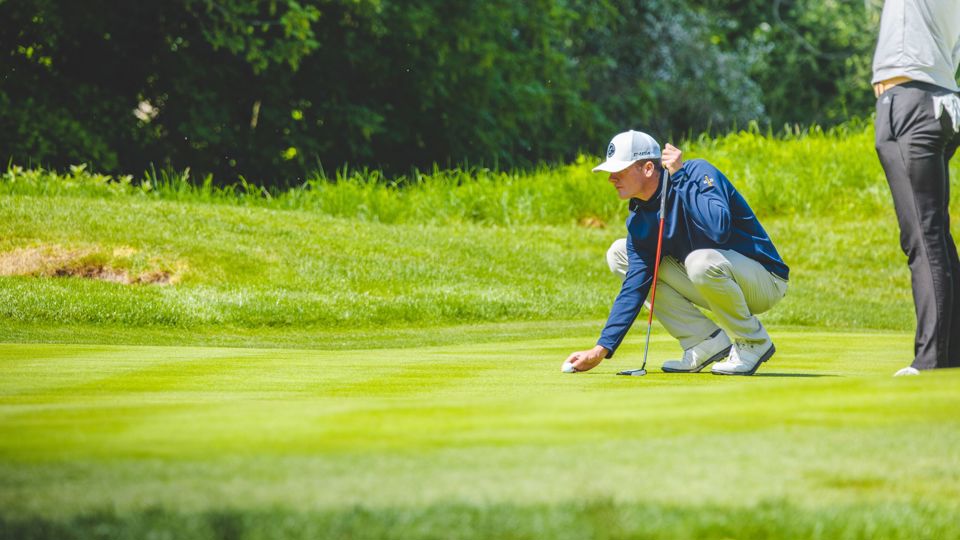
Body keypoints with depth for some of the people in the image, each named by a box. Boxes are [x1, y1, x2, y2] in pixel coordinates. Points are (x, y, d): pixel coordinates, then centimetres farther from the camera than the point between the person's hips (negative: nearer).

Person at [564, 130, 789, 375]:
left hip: (766, 280, -8)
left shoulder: (698, 173, -21)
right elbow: (634, 288, -2)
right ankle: (708, 342, -3)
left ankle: (754, 343, -11)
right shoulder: (639, 219, -1)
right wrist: (600, 350, -10)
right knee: (619, 253, 1)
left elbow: (719, 228, -40)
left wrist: (680, 176, -32)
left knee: (702, 261, -40)